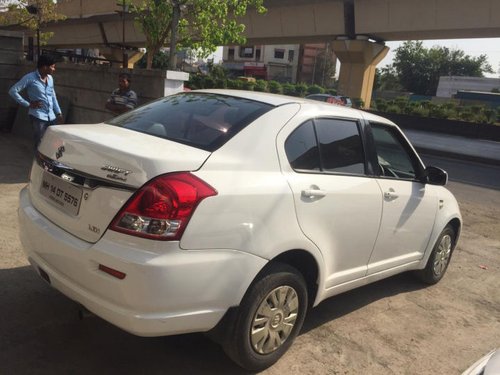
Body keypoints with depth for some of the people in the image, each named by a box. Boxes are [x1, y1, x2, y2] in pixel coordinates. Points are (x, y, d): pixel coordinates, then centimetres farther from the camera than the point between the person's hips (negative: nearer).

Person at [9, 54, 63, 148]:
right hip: (38, 116, -6)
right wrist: (28, 104, -10)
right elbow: (13, 91, -9)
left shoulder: (50, 78, 11)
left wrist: (59, 113, 14)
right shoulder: (30, 78, -9)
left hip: (52, 117, 6)